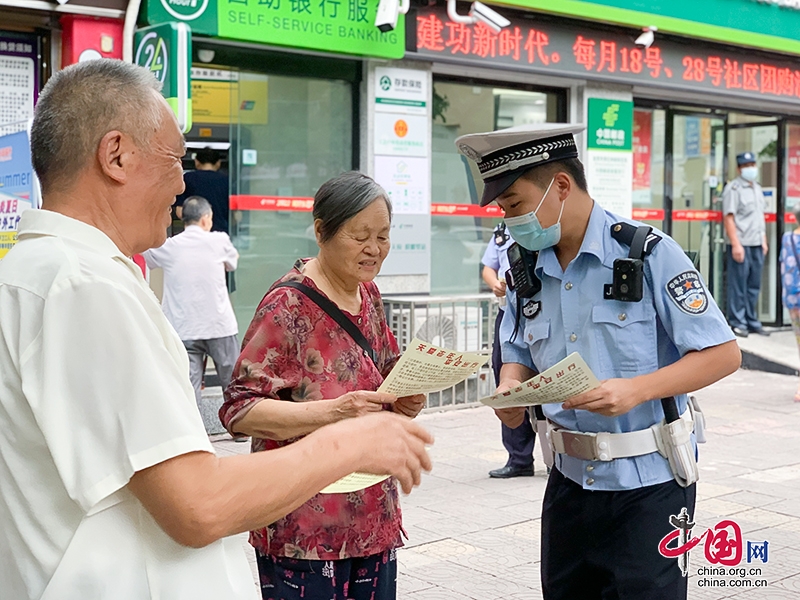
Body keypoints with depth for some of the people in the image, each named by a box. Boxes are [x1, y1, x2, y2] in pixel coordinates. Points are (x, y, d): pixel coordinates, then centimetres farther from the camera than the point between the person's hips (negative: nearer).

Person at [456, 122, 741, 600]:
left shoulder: (649, 254, -13)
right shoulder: (527, 270, 4)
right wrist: (510, 389, -9)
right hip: (570, 480, 6)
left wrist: (636, 389, -27)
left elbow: (723, 354, -14)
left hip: (649, 485, -5)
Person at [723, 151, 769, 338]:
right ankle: (737, 323, 5)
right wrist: (736, 244, -17)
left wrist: (764, 241, 16)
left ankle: (752, 322, 19)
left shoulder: (757, 188, 17)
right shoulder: (733, 188, -7)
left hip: (756, 245, 7)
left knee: (754, 286, 11)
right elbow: (728, 217, -12)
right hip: (740, 244, -7)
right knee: (738, 286, -2)